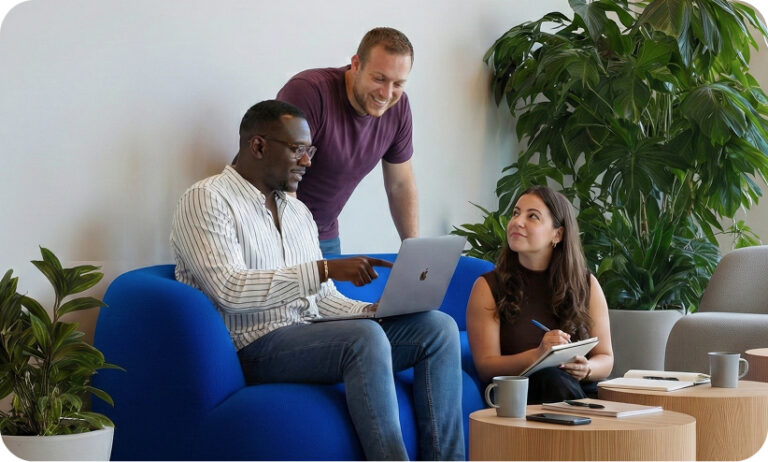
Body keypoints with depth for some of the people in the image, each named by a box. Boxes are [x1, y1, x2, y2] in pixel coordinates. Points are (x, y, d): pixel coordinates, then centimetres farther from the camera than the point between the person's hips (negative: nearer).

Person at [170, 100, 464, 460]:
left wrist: (374, 310, 0)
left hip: (309, 335, 8)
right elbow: (229, 290, -20)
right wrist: (324, 269, -24)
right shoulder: (207, 200, -5)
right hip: (254, 347, -8)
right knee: (364, 337, -34)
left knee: (438, 327, -9)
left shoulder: (298, 211, 21)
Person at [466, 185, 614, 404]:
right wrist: (537, 355, -22)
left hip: (581, 392, 2)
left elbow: (606, 359, 13)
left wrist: (586, 368, -11)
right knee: (551, 378, -36)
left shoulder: (587, 285, 10)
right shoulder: (488, 287, 3)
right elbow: (485, 367, -4)